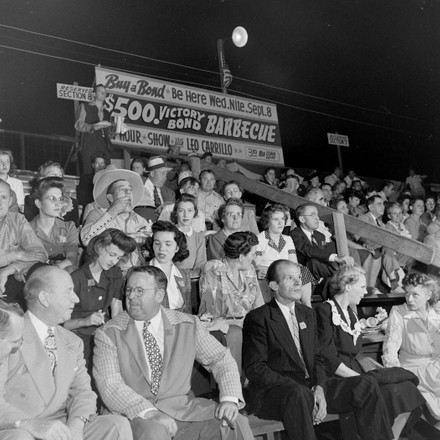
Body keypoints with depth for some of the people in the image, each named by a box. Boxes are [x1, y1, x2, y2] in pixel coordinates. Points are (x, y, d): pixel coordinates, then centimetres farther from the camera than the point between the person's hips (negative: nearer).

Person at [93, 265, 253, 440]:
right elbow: (110, 386, -13)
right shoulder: (108, 334, -3)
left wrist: (230, 399, -13)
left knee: (236, 423, -19)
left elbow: (222, 359, 6)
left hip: (182, 409, 2)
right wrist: (150, 412, -27)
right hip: (134, 412, -1)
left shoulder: (188, 325, 4)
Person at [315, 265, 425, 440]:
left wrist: (381, 369, 1)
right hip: (337, 377, -8)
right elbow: (329, 360, -15)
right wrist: (363, 379, -19)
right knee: (392, 394, -23)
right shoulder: (325, 310, -10)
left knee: (406, 389, -12)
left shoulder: (350, 311, 17)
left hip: (355, 369, 8)